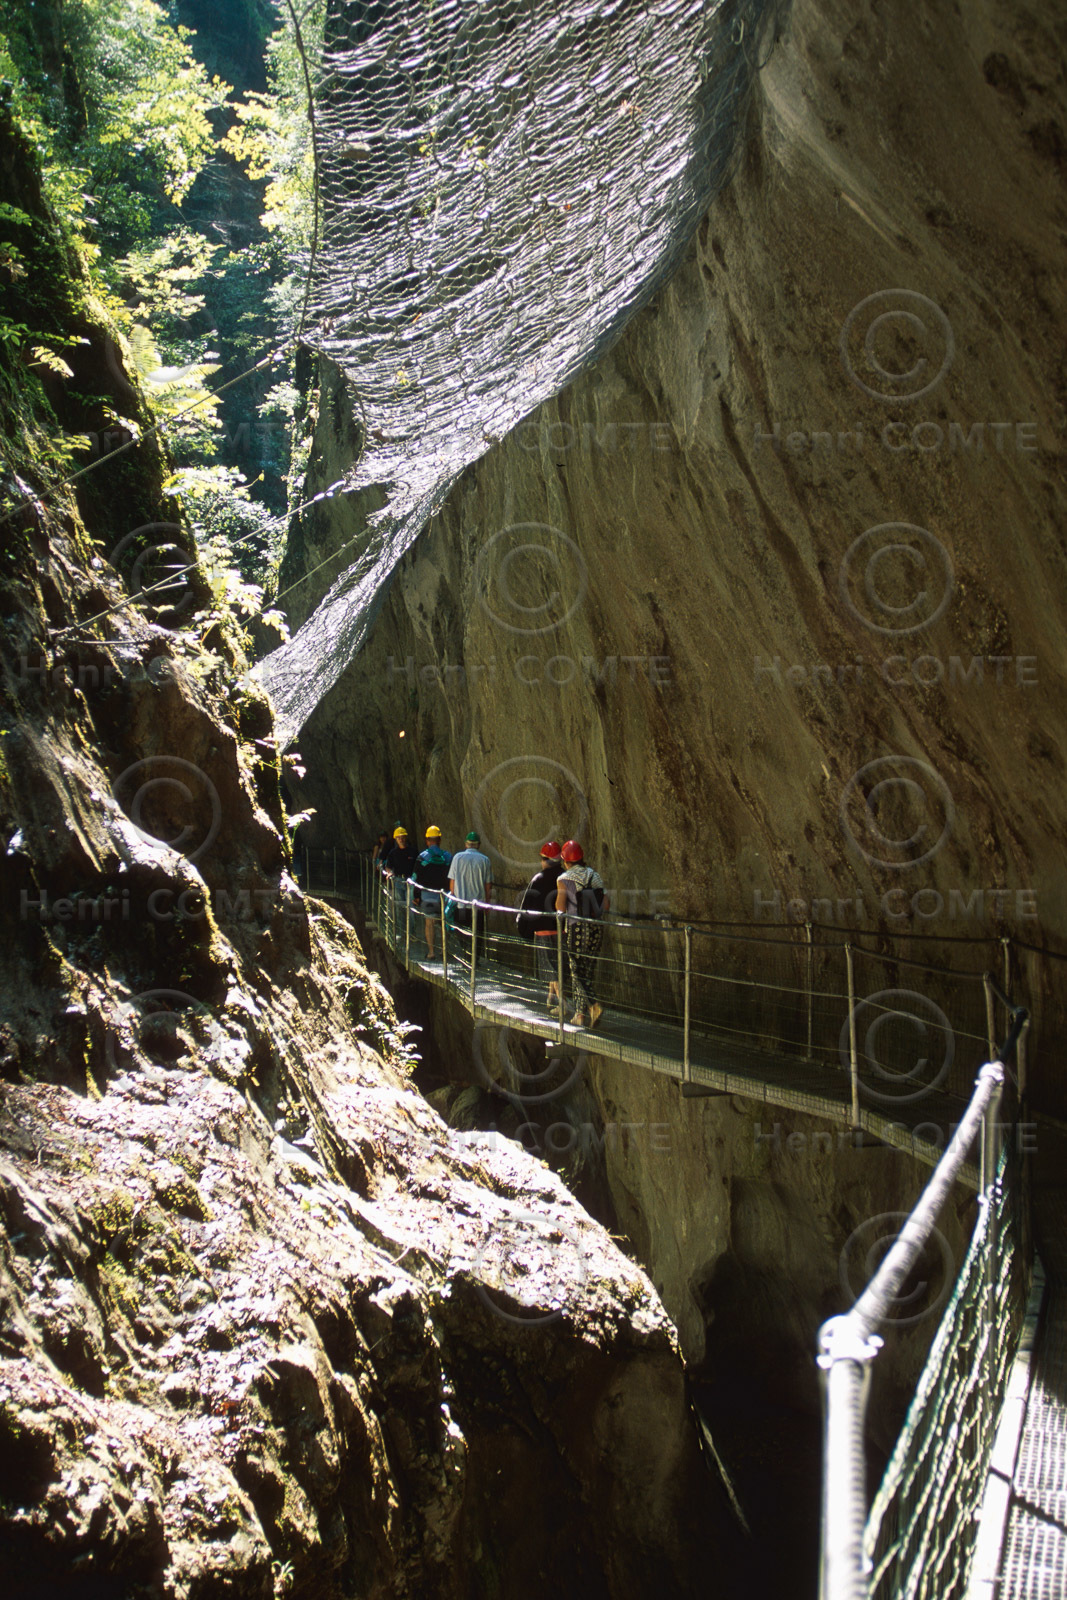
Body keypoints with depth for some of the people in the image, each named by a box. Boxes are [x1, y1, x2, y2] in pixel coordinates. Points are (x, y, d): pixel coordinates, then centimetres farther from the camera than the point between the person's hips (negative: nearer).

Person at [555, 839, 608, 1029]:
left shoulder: (564, 879, -6)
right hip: (596, 928, 5)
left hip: (577, 928, -5)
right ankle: (581, 1014, 17)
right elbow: (605, 905, 6)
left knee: (576, 972, 1)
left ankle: (594, 1004, -21)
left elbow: (560, 907, -10)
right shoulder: (595, 876, 8)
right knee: (587, 972, 12)